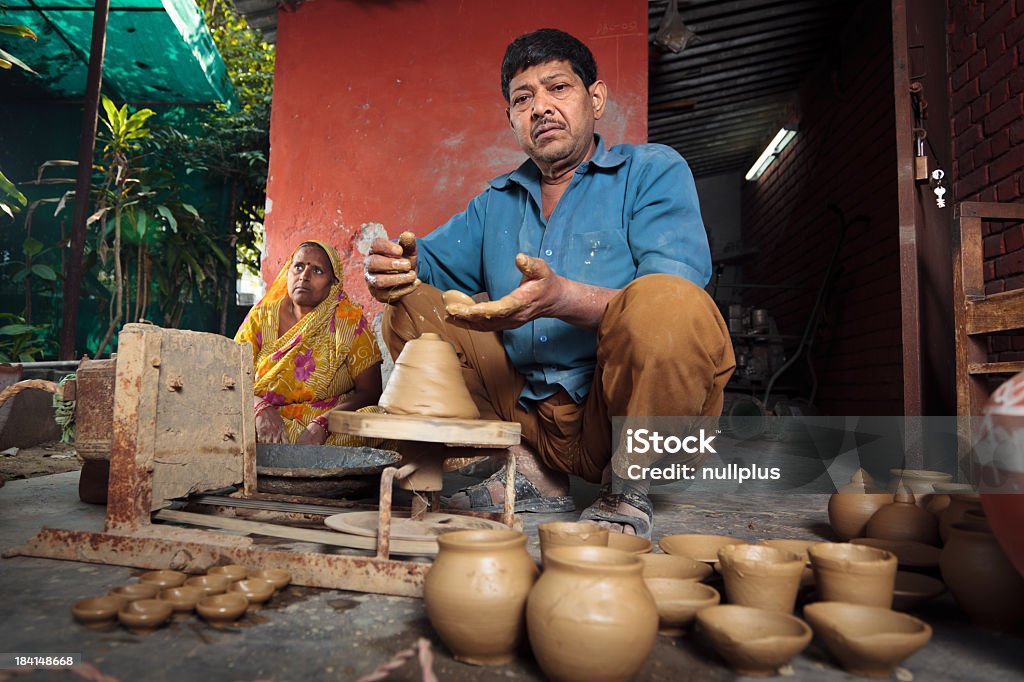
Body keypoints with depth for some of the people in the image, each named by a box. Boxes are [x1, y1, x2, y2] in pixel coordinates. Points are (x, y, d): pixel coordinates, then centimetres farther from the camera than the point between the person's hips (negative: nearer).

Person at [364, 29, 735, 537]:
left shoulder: (653, 171, 1)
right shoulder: (496, 201, 18)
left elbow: (673, 301, -15)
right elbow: (428, 259, 14)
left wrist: (561, 298, -32)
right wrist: (392, 268, -11)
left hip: (623, 410, -4)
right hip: (528, 415, 5)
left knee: (665, 303, -34)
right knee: (409, 311, 1)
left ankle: (628, 488, -9)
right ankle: (528, 475, -3)